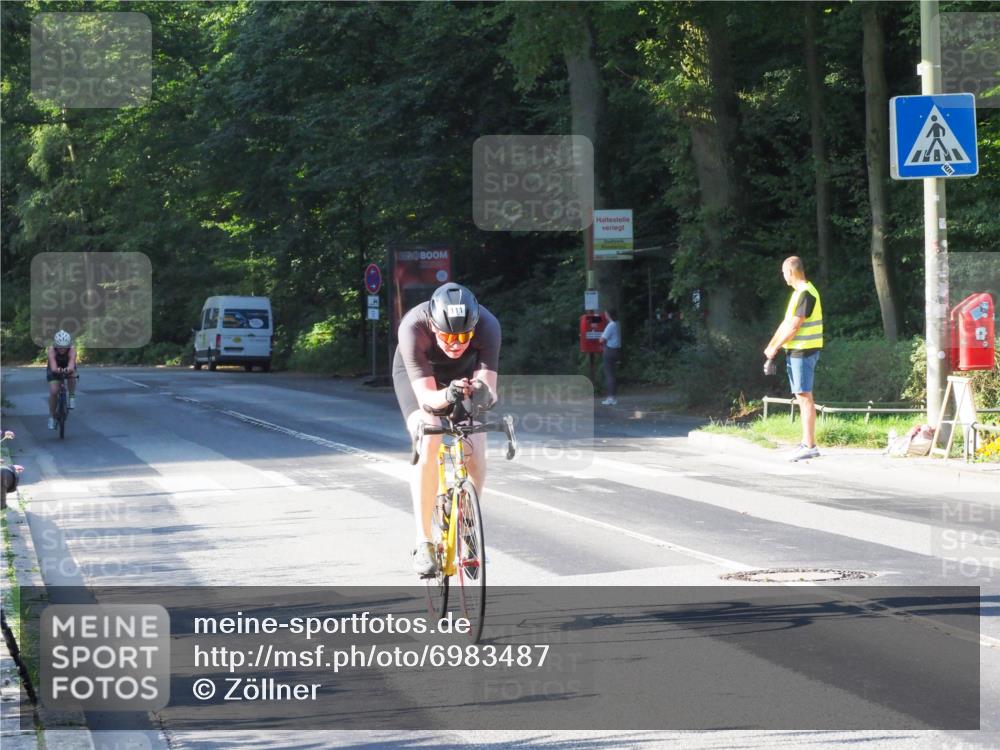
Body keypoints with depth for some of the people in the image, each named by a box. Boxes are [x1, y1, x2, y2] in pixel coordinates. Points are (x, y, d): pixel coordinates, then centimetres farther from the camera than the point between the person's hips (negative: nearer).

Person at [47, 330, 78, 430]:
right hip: (55, 370, 0)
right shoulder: (52, 350, -34)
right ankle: (52, 417, 1)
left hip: (68, 368, 0)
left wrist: (69, 369, -72)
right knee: (53, 392, -17)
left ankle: (72, 397, -14)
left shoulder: (72, 350, -33)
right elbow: (53, 366, -48)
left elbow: (71, 364, -49)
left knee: (72, 373, -35)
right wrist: (56, 370, -71)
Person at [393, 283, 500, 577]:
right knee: (428, 443, -26)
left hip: (465, 373, 2)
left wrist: (482, 392, -63)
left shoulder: (487, 325, -35)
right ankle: (423, 543, -19)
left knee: (475, 453, -16)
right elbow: (425, 395, -41)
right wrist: (447, 395, -62)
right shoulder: (413, 328, -39)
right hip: (418, 375, -2)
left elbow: (490, 390, -40)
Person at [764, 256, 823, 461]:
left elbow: (794, 326, -18)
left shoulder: (806, 293, -16)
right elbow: (786, 323, 18)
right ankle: (807, 442, 16)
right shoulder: (799, 292, 16)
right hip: (796, 351, 10)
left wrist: (775, 348, -11)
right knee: (802, 398, 12)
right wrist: (771, 346, 10)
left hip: (803, 351, -10)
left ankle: (810, 446, -11)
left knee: (804, 397, -10)